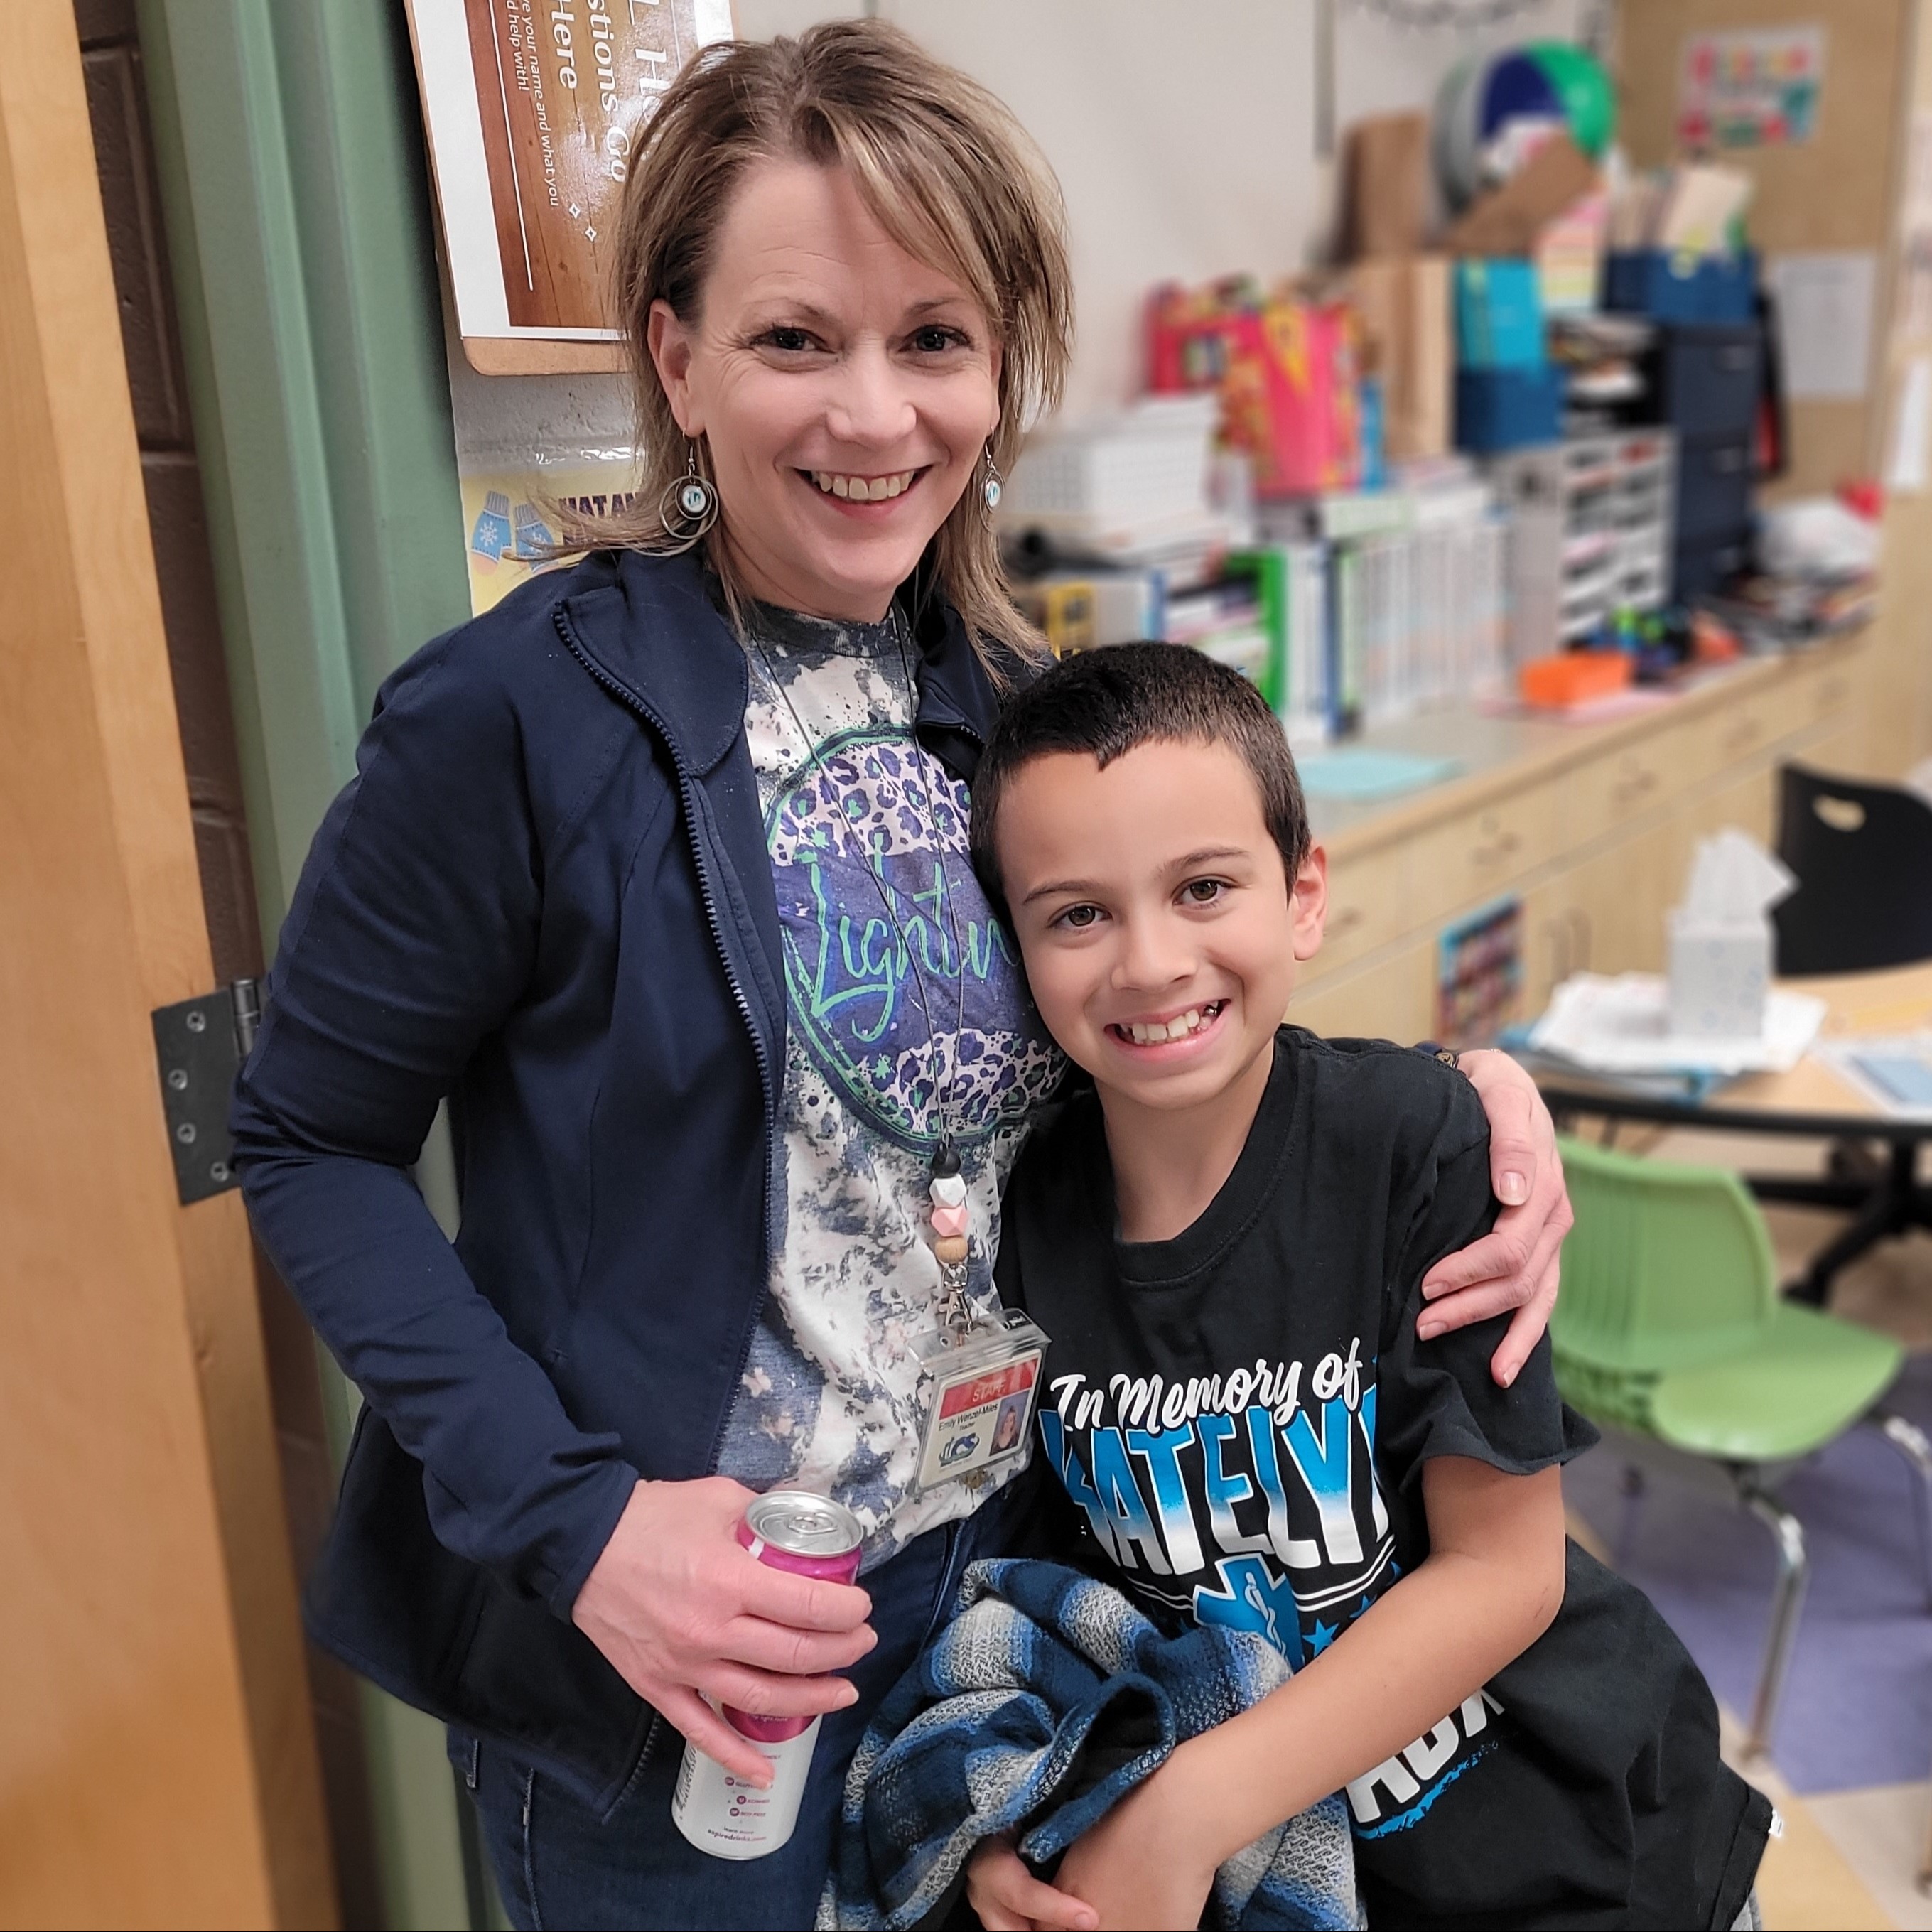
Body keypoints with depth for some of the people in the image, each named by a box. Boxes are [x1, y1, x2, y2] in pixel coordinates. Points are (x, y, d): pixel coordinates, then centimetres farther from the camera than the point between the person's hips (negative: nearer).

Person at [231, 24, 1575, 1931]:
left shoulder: (1005, 699, -2)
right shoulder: (515, 717, -18)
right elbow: (310, 1147, -11)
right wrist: (572, 1518, -21)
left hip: (987, 1563, 5)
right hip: (661, 1628, -5)